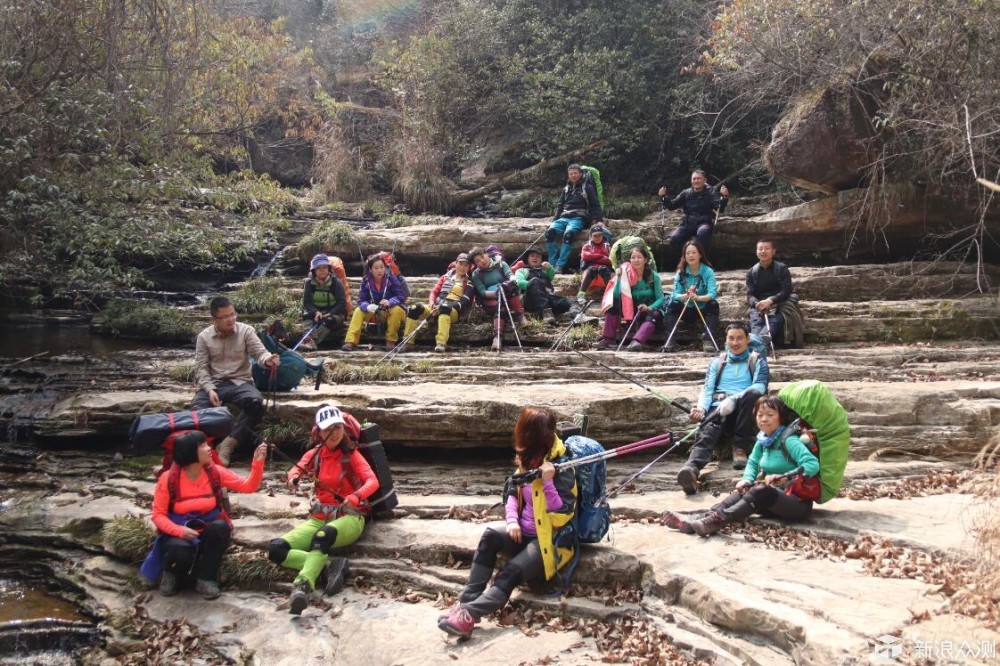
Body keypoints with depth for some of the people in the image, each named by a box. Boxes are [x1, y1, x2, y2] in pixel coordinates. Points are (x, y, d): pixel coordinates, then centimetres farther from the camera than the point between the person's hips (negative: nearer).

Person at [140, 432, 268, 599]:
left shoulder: (215, 473, -6)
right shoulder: (168, 479, -13)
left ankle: (206, 578, -13)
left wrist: (257, 462, -23)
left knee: (221, 526, -32)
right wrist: (179, 530, -29)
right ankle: (172, 573, 2)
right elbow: (158, 515, -11)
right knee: (180, 549, -37)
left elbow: (248, 486, -7)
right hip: (180, 533, -3)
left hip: (208, 533, 3)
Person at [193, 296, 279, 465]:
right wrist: (209, 389, -15)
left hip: (240, 382, -1)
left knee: (255, 402, -34)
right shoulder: (204, 337, 4)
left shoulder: (246, 331, 1)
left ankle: (230, 442, -27)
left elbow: (260, 352, -7)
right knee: (197, 408, -32)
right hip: (213, 383, 1)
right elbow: (201, 367, 2)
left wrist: (267, 360, -34)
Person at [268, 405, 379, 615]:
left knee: (324, 535, -40)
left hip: (349, 517, -4)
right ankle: (330, 566, -30)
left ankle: (303, 587, -56)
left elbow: (373, 481, -14)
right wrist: (293, 478, -34)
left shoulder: (352, 455, 1)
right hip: (318, 518, 4)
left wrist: (356, 497, -35)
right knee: (275, 549, -20)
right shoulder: (315, 454, 10)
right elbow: (297, 468, -9)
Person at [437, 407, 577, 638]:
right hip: (524, 533, 6)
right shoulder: (528, 460, 7)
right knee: (491, 536, -24)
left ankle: (469, 614, -39)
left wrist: (547, 482, -30)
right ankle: (466, 600, -31)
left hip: (549, 540, -6)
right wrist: (512, 520, -4)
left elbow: (562, 515, -20)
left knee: (511, 572, -29)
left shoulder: (562, 470, -15)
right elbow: (512, 493, 16)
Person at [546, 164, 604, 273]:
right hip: (564, 217, 5)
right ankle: (553, 264, -28)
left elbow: (595, 205, 4)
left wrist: (599, 219, -9)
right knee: (550, 232, -27)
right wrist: (555, 220, 14)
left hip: (579, 218, -5)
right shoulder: (566, 189, 23)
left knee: (568, 233, -38)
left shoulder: (587, 188, 8)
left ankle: (560, 266, -41)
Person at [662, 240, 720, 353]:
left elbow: (712, 293, -23)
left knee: (713, 304, -30)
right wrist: (686, 296, -34)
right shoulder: (681, 272, -2)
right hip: (686, 310, 2)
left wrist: (698, 297, -43)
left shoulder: (708, 271, -9)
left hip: (704, 309, -2)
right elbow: (676, 294, -11)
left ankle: (708, 340, -35)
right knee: (673, 305, -24)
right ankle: (670, 340, -32)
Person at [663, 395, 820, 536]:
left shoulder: (789, 440, -16)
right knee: (744, 491, -16)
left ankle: (717, 521, -48)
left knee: (762, 491, -32)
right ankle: (699, 521, -32)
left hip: (799, 503, -7)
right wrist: (747, 479, -4)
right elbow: (753, 463, 17)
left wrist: (782, 478, -32)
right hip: (775, 498, 7)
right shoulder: (763, 440, 7)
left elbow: (813, 465, -27)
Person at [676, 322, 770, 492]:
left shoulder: (757, 361, 18)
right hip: (718, 408, 1)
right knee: (708, 430, -35)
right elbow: (707, 389, 13)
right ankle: (691, 468, -65)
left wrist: (734, 399, -20)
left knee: (753, 393, -35)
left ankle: (740, 448, -26)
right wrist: (701, 408, -11)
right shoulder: (717, 362, 26)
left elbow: (760, 386, -1)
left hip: (743, 411, -1)